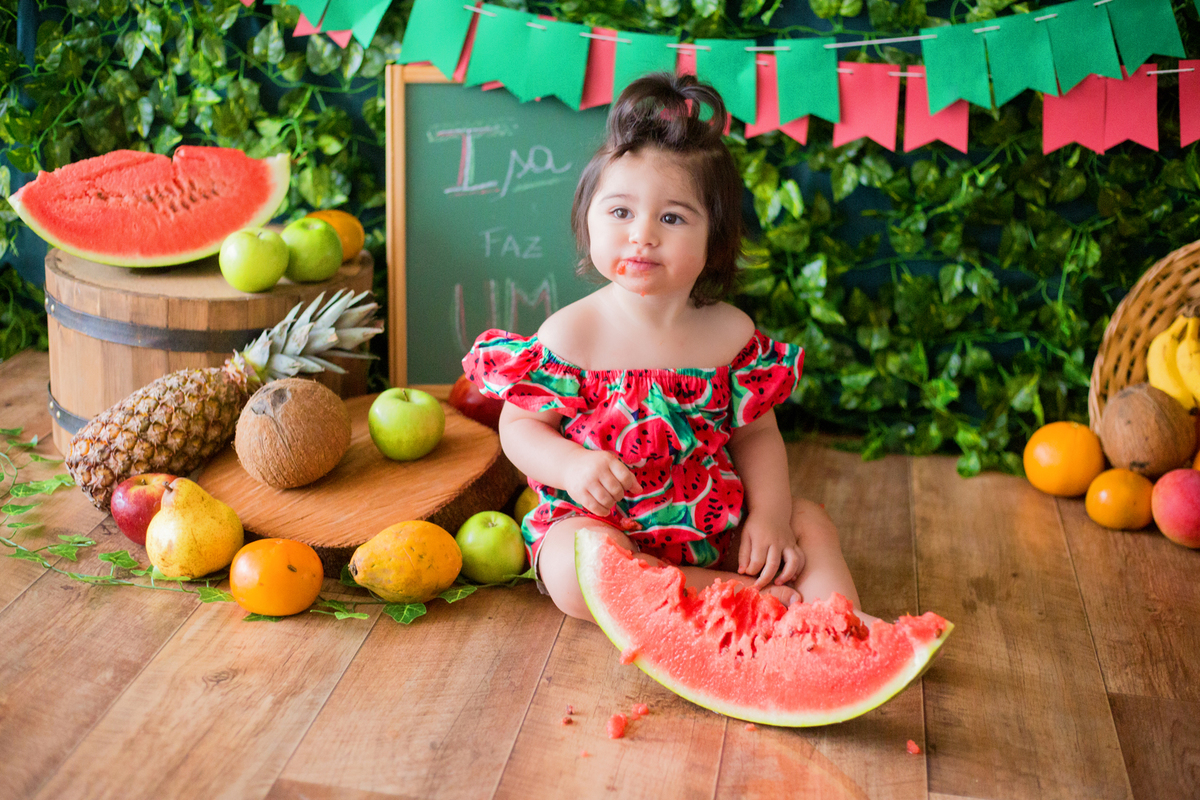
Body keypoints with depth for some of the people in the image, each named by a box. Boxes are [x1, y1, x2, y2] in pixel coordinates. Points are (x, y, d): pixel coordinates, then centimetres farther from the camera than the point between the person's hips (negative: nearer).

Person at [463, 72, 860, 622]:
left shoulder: (732, 334, -2)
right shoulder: (571, 334, -10)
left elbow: (756, 434, 6)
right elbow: (520, 424, -4)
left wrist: (769, 515, -10)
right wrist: (572, 466, -25)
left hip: (713, 525, 4)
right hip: (601, 523, -3)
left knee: (811, 523, -8)